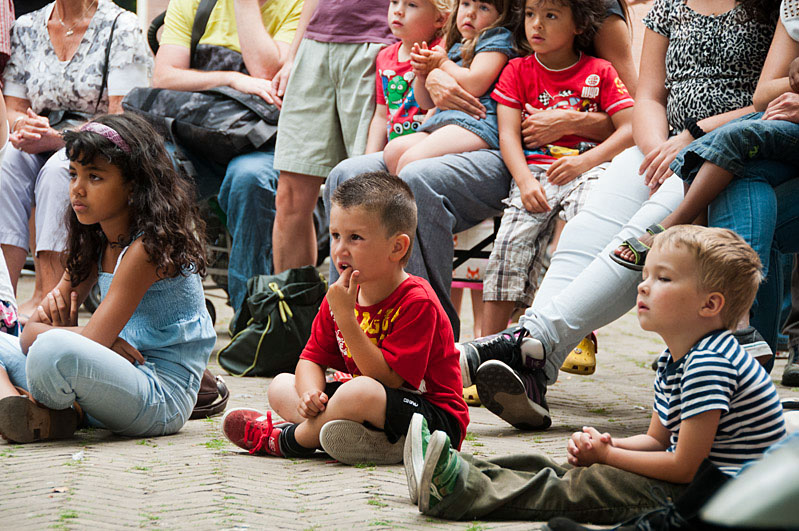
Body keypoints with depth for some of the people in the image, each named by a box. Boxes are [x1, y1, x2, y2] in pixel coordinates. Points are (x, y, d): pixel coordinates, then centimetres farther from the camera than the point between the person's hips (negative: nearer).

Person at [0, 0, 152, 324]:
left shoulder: (121, 27, -7)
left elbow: (123, 122, -14)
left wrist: (59, 138, -24)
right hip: (44, 152, 4)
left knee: (59, 169, -36)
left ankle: (46, 298, -42)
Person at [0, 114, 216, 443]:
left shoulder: (149, 246, -15)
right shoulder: (95, 242, 13)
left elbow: (94, 339, -23)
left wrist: (39, 331, -8)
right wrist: (54, 308, -9)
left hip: (162, 399, -10)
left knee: (53, 350, -37)